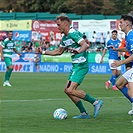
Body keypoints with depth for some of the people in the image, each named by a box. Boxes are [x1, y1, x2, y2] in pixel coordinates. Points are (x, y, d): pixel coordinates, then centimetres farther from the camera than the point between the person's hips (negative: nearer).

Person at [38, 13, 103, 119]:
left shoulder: (73, 34, -14)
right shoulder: (65, 38, 16)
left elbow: (85, 45, -25)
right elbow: (59, 51, 29)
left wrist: (79, 51, -46)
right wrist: (44, 52, 26)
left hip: (81, 65, -10)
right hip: (75, 65, 10)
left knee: (70, 90, -17)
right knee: (67, 90, 8)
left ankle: (96, 102, -8)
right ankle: (84, 113, 12)